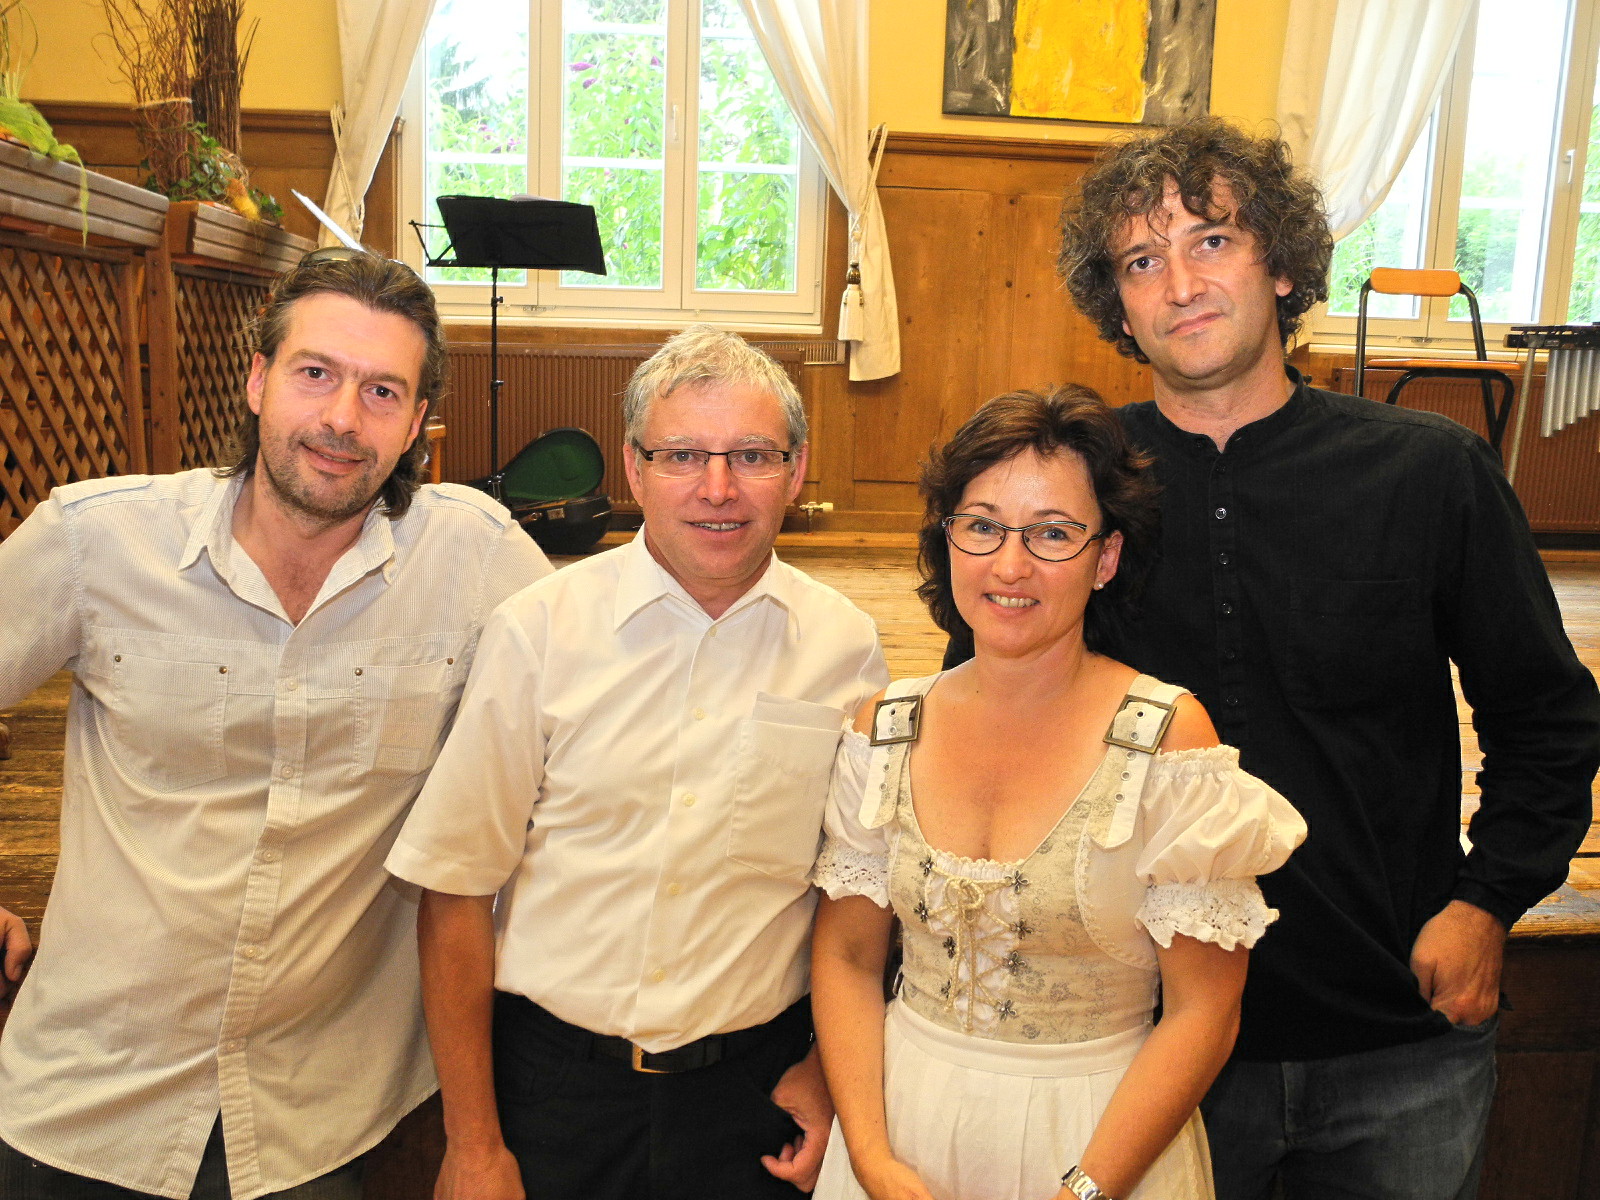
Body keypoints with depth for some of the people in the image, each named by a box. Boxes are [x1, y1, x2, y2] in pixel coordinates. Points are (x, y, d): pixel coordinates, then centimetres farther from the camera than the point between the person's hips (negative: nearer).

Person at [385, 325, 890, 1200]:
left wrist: (831, 1069, 0)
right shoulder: (537, 629, -10)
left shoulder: (847, 648, -5)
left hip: (753, 1087, 1)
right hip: (550, 1071, -1)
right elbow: (457, 889, -7)